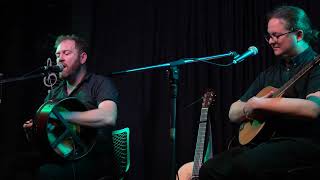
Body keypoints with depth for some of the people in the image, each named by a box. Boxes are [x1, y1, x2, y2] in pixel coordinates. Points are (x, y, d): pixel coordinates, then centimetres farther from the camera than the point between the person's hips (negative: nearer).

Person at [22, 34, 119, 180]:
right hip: (58, 158, 5)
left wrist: (61, 114, -21)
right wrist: (31, 131, -4)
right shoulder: (54, 93, 20)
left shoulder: (101, 84, 0)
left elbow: (108, 117, -22)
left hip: (92, 159, -5)